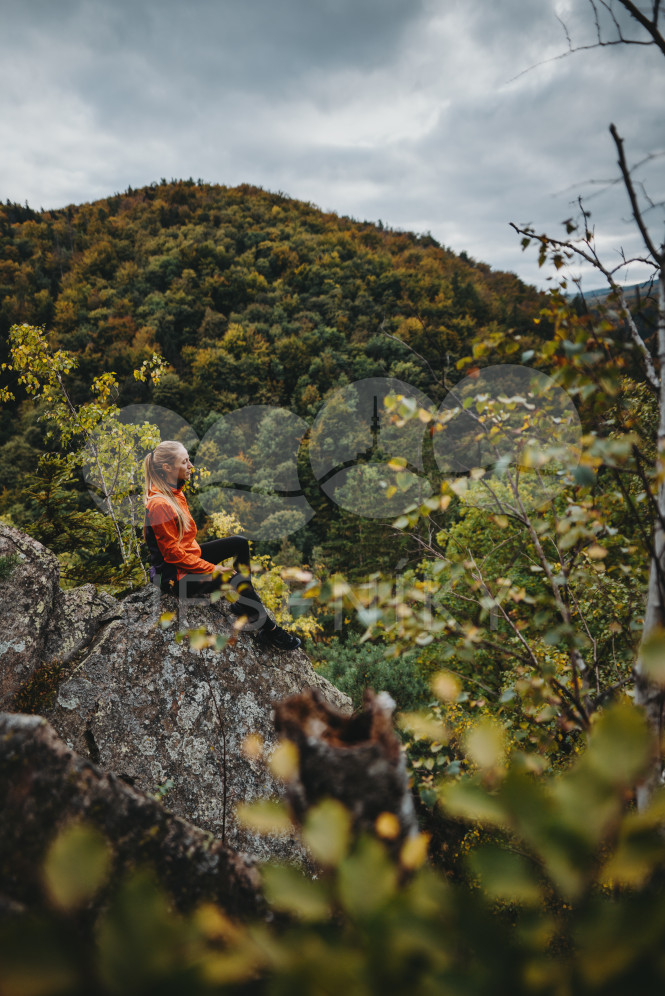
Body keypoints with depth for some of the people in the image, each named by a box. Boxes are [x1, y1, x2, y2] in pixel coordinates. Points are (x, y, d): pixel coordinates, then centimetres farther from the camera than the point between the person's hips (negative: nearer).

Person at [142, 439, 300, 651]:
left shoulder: (175, 491, 4)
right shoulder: (159, 504, -27)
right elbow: (173, 553, -24)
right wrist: (212, 569, -19)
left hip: (190, 554, 10)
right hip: (174, 574, -10)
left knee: (240, 543, 12)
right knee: (239, 581, -20)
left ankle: (242, 602, 19)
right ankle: (268, 631, -2)